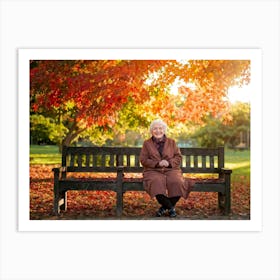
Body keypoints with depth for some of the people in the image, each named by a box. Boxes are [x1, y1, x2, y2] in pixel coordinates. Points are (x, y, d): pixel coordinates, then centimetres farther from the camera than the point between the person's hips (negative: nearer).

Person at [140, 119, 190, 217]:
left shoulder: (171, 142, 16)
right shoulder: (147, 143, 12)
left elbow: (178, 157, 9)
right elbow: (143, 160, 3)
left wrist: (169, 162, -13)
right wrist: (157, 164, -13)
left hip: (171, 170, 1)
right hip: (153, 171, -1)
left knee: (177, 183, -32)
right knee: (157, 183, -37)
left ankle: (164, 207, -8)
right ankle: (171, 208, -14)